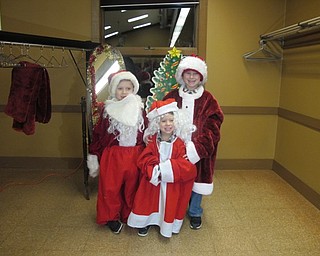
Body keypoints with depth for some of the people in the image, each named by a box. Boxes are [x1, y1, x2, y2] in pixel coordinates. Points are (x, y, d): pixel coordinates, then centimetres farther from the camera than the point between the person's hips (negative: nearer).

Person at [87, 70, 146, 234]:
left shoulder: (139, 109, 3)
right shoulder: (107, 109, -2)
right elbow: (98, 134, 0)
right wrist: (94, 155, 0)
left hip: (135, 156, 1)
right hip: (112, 156, -1)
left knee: (132, 187, 12)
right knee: (110, 188, 5)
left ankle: (130, 216, 33)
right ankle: (112, 218, 26)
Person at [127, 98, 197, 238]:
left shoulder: (179, 144, -12)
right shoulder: (153, 141, -7)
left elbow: (184, 166, -18)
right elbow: (144, 160, -10)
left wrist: (165, 168, -24)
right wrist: (155, 169, -26)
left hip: (172, 183, -1)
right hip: (153, 181, 1)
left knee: (170, 204, 11)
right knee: (149, 201, 13)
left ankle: (169, 225, 33)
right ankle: (146, 221, 36)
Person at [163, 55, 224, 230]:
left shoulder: (208, 100, -1)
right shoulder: (172, 96, 3)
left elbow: (211, 129, -8)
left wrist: (196, 147, -19)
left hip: (198, 150, 0)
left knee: (196, 181, 11)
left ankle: (195, 213, 33)